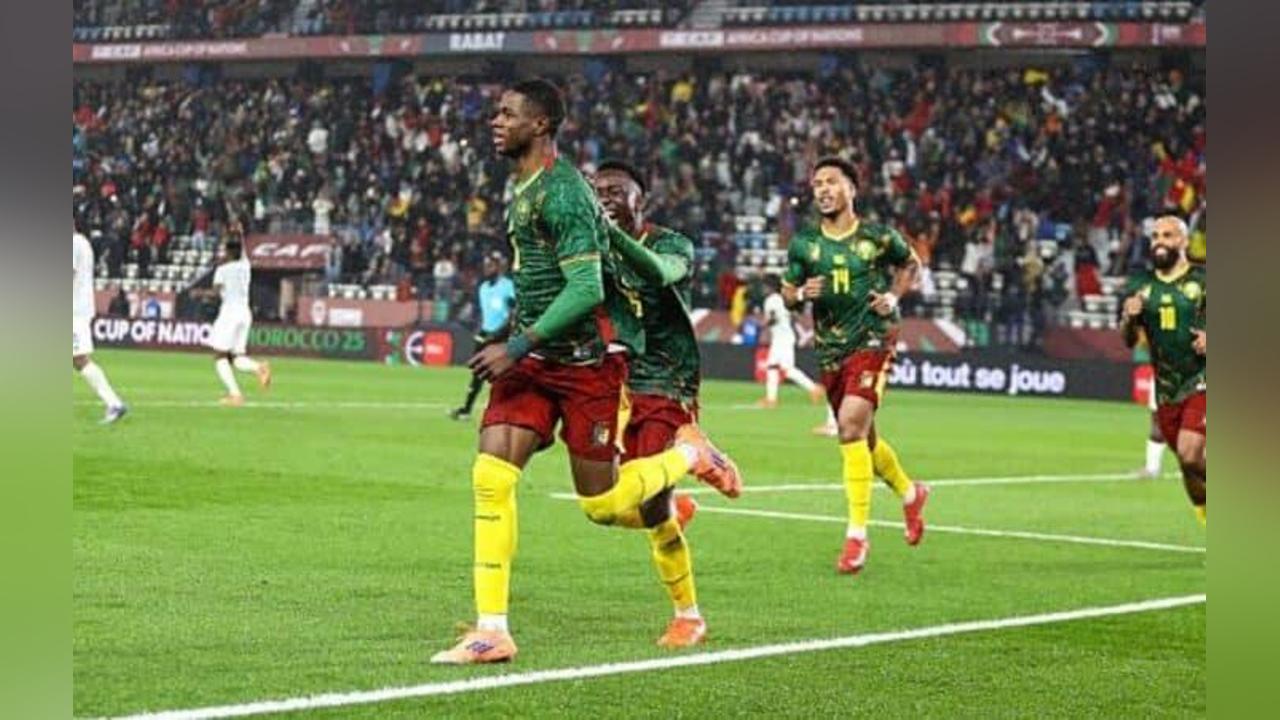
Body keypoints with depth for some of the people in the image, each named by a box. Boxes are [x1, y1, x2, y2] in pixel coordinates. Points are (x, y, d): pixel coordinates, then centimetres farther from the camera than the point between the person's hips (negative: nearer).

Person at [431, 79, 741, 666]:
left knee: (602, 506, 1)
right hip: (535, 358, 8)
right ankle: (491, 632, -9)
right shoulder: (522, 187, 12)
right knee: (491, 475, -9)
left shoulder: (561, 193, -18)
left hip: (588, 359, -8)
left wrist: (517, 347, -27)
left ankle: (687, 454, 29)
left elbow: (587, 289, -25)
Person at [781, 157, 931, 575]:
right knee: (861, 437, 16)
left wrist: (893, 296, -2)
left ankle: (857, 533, -19)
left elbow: (911, 264, 15)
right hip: (830, 349, 5)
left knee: (851, 427, -22)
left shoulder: (878, 238, -3)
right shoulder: (803, 244, 4)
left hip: (871, 340, -5)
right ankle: (909, 493, 45)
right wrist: (802, 294, -11)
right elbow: (786, 294, 12)